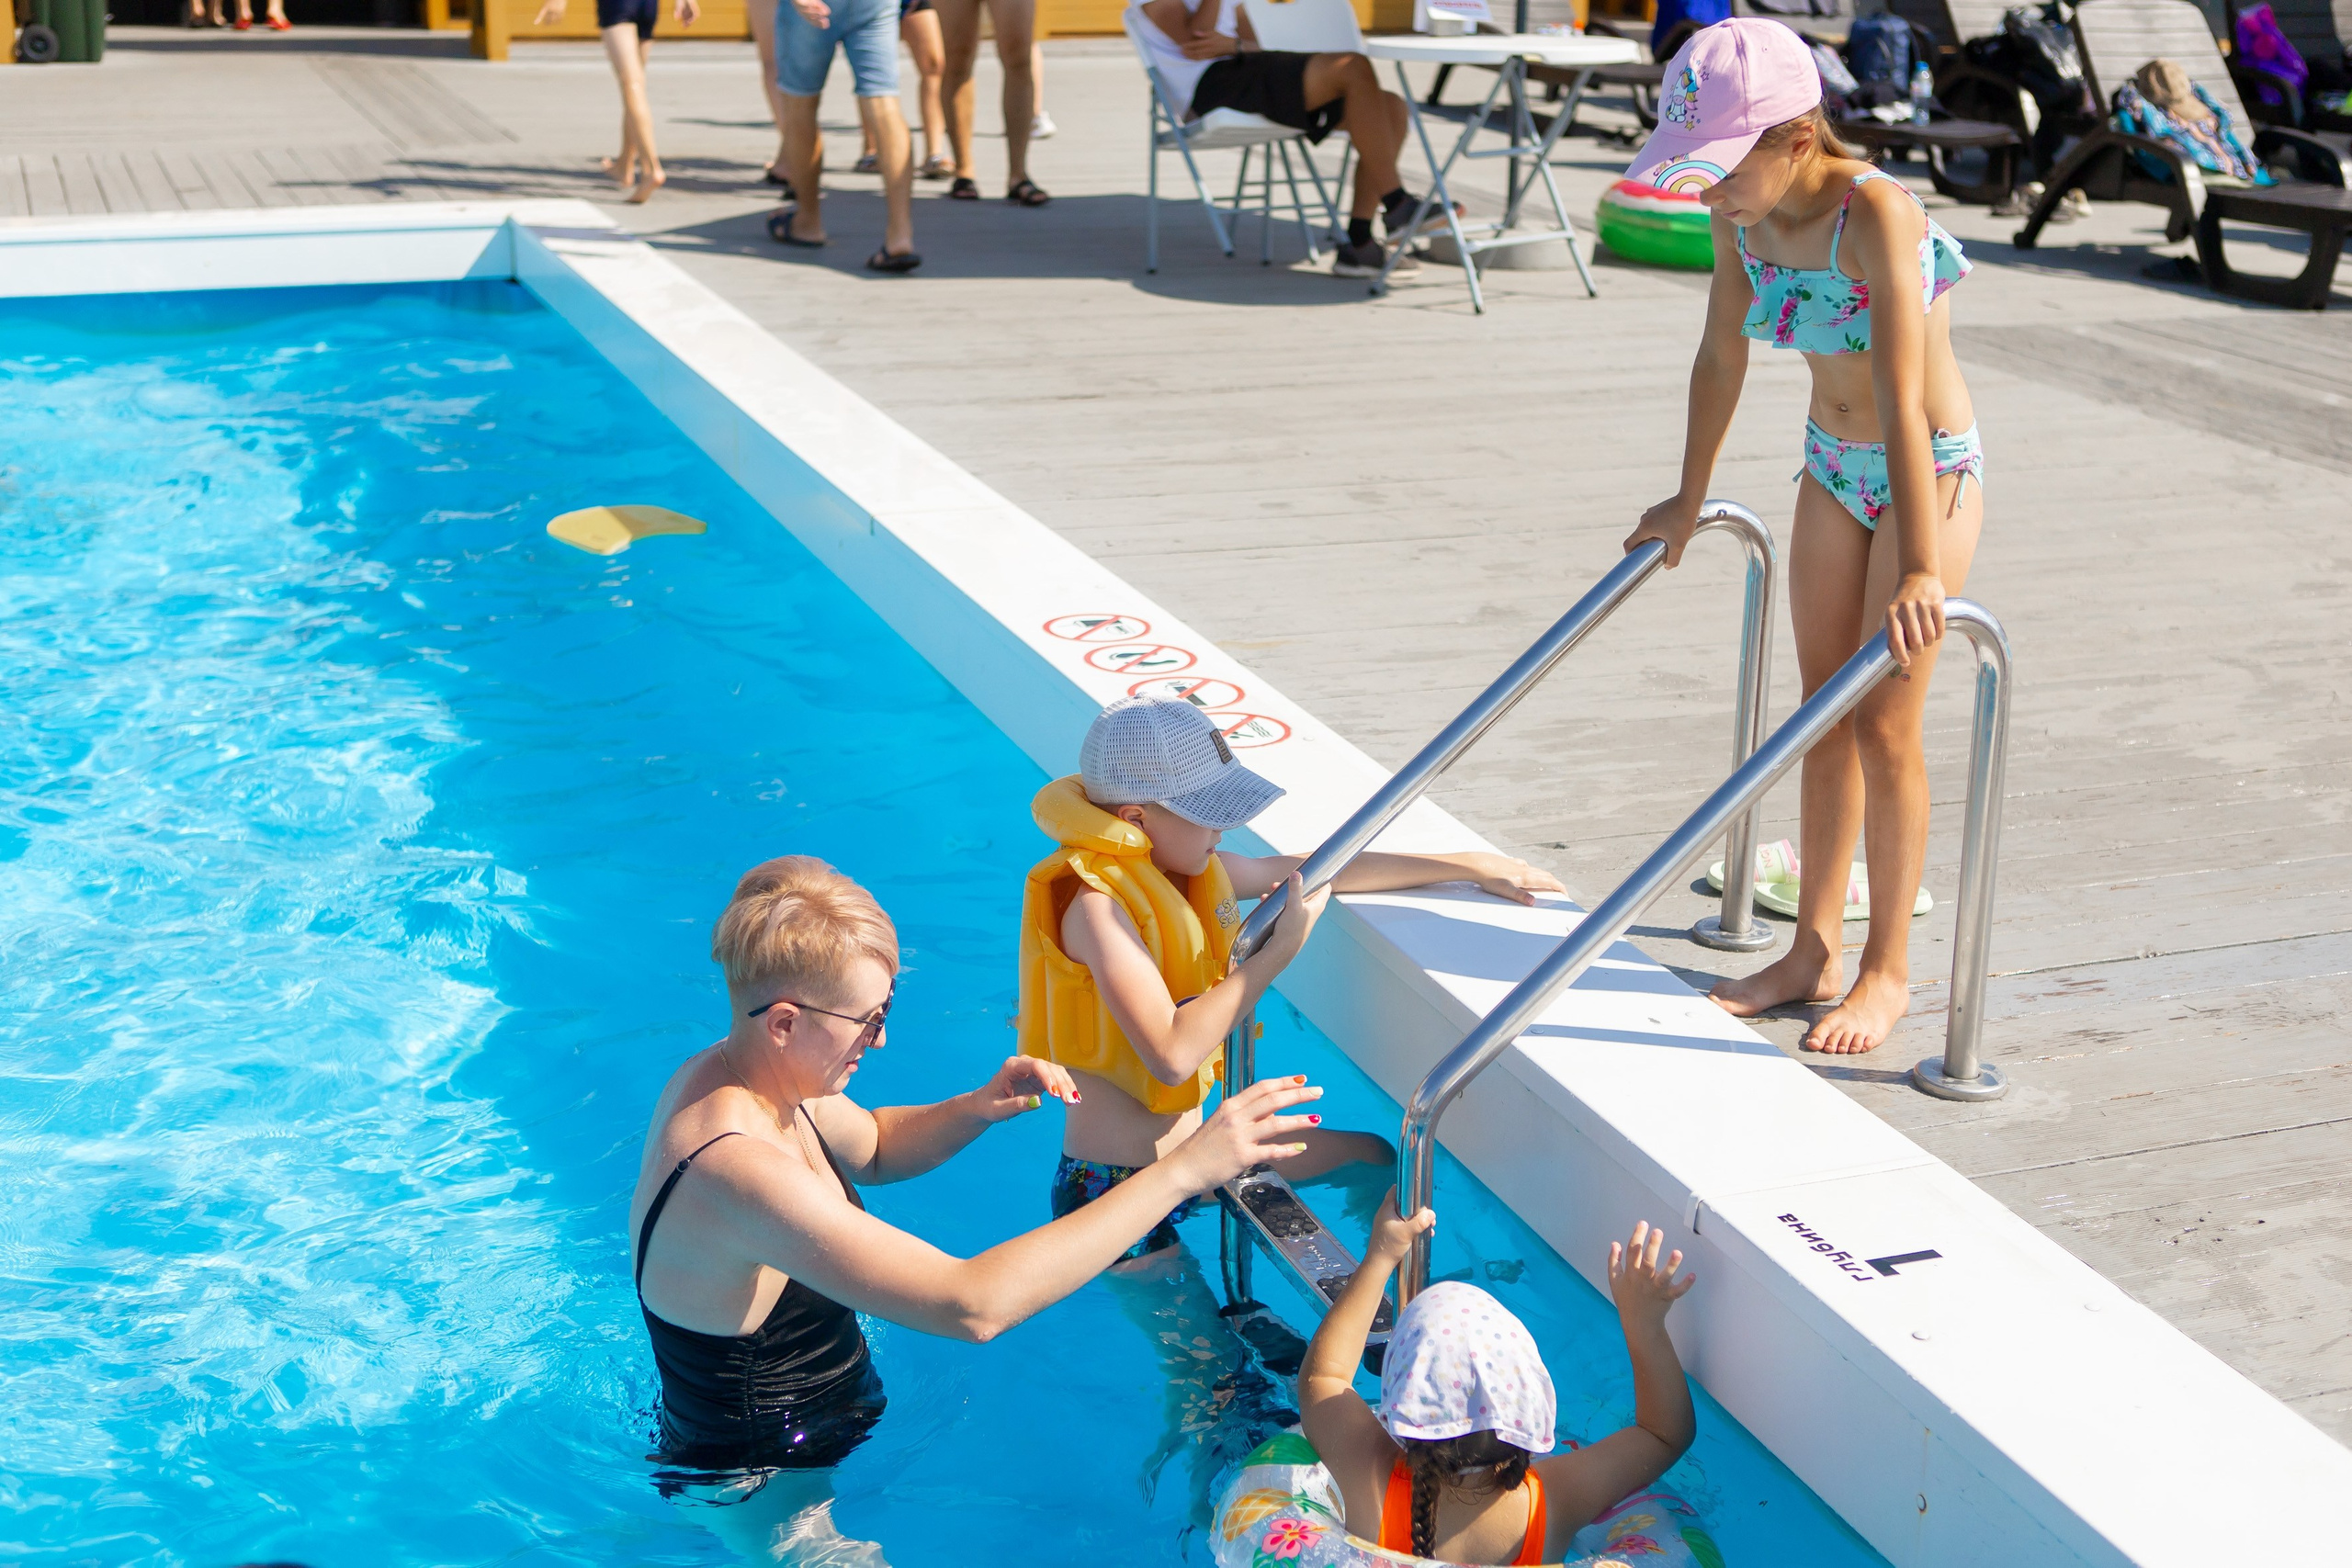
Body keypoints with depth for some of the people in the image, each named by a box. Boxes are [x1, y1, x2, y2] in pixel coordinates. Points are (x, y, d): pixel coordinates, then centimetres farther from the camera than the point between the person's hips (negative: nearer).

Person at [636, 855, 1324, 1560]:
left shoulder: (733, 1071, -5)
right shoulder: (735, 1172, -36)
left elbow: (872, 1149, 16)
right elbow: (973, 1305, -42)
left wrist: (978, 1109, -6)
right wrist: (1183, 1169, -39)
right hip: (768, 1494, -9)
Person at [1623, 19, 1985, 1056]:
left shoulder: (1876, 214, -29)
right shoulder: (1743, 218, -8)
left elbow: (1902, 398, -34)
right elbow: (1720, 359, 6)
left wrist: (1920, 567, -37)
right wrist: (1689, 499, 14)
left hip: (1927, 469, -7)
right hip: (1832, 466, 7)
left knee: (1883, 726, -3)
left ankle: (1887, 970, 12)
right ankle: (1815, 951, 22)